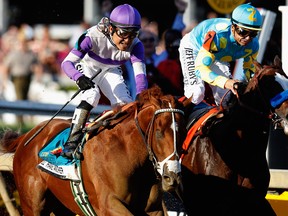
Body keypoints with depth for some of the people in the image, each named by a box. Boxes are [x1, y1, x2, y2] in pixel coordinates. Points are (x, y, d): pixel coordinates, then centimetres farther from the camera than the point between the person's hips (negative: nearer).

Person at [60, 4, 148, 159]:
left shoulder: (135, 46, -27)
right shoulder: (94, 37, -37)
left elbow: (140, 75, -35)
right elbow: (67, 62, -40)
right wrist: (79, 78, -61)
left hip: (110, 71, 4)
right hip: (87, 67, -4)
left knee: (125, 104, -16)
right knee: (92, 94, -31)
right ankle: (72, 141, -29)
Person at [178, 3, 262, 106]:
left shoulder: (253, 45, -26)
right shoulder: (217, 36, -46)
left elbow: (249, 68, -6)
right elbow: (201, 68, -51)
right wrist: (226, 82, -68)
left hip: (218, 57, 6)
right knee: (196, 94, -26)